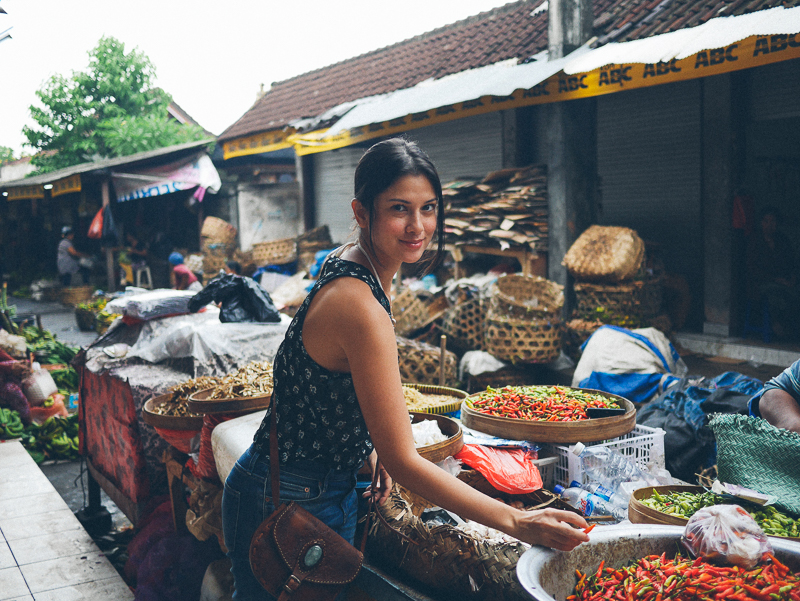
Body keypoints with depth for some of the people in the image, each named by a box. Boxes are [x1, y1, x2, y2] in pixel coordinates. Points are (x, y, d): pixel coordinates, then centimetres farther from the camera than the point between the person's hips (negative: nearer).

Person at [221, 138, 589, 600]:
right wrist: (516, 522, -26)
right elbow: (402, 461, -27)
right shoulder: (360, 307, -30)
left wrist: (372, 448, 4)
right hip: (291, 508, -9)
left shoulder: (348, 264, -1)